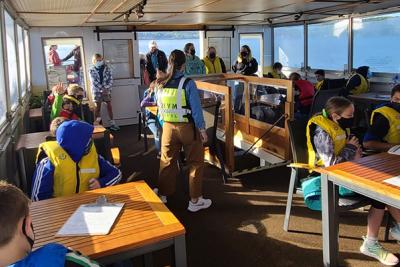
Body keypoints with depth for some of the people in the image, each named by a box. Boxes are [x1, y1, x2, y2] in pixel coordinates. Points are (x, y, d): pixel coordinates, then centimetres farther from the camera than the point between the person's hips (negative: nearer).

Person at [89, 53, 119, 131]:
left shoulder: (107, 69, 3)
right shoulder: (92, 70, -3)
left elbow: (110, 80, -1)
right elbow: (94, 82, -10)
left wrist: (106, 88, -14)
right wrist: (102, 89, -16)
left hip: (106, 90, 2)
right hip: (97, 91, -2)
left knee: (109, 106, 3)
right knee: (98, 106, 2)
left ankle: (112, 123, 9)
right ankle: (97, 123, 10)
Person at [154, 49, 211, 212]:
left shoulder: (161, 84, -1)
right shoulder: (188, 83, -15)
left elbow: (159, 108, 7)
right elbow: (196, 108, -13)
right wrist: (202, 128, -4)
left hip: (168, 127, 4)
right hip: (187, 127, -4)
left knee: (167, 161, 19)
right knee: (195, 163, 10)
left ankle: (162, 195, 31)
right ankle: (195, 200, 16)